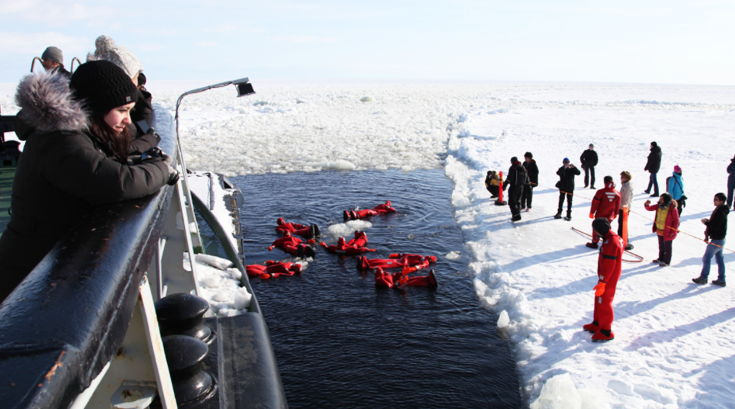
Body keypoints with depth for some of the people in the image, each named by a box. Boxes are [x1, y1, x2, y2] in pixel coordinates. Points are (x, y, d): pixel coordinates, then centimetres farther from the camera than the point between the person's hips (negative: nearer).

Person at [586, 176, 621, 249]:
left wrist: (592, 212, -3)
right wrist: (615, 214, 23)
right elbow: (617, 205, 8)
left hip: (600, 215, -4)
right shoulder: (617, 194, -3)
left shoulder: (601, 192, -18)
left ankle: (594, 243, 16)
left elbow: (595, 203, -14)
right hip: (610, 216, 4)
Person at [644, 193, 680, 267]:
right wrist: (647, 205, -16)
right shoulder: (659, 206, -3)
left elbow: (676, 220, -15)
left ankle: (667, 262, 19)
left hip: (667, 232, -7)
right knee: (661, 246, 22)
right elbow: (650, 208, 7)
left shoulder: (672, 208, -21)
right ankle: (661, 259, 38)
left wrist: (673, 231, -14)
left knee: (667, 247, 7)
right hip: (659, 231, 7)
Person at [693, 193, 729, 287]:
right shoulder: (720, 210, 9)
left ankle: (703, 278, 8)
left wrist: (706, 222, -14)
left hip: (716, 240, -10)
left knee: (706, 258, -1)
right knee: (719, 259, 13)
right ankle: (721, 280, 19)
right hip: (720, 239, 10)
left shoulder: (720, 212, -22)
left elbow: (715, 226, -27)